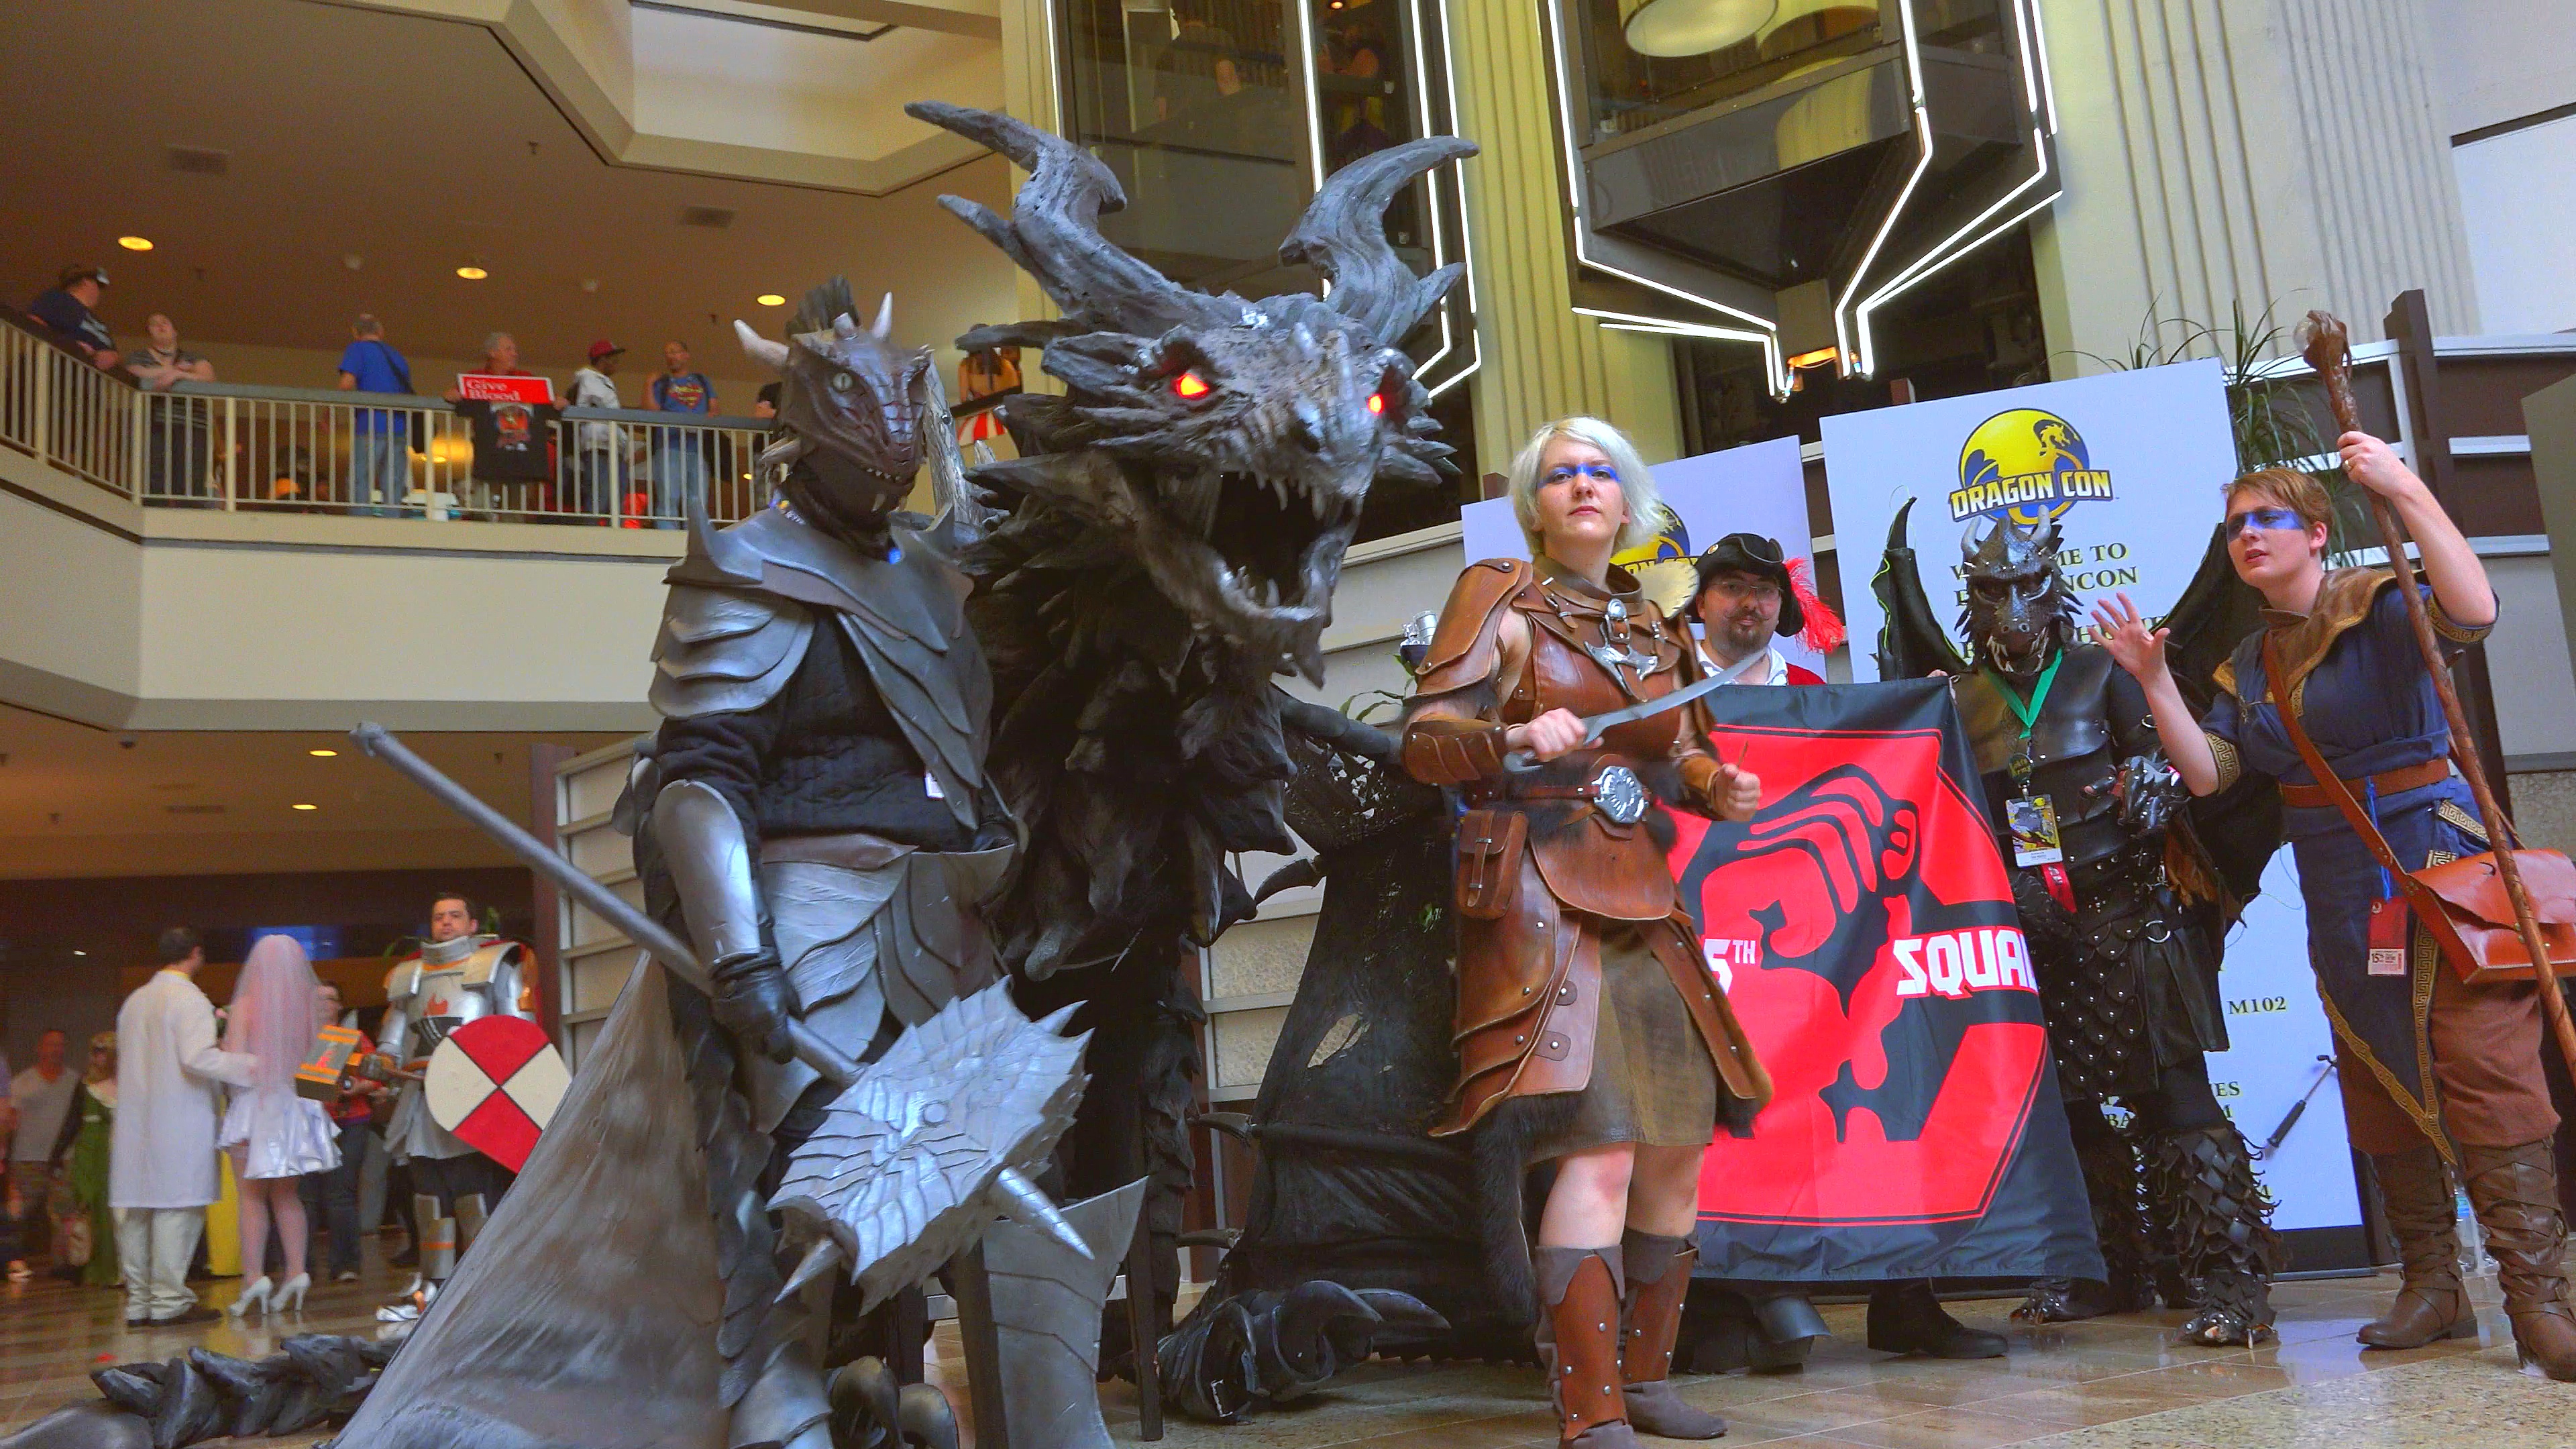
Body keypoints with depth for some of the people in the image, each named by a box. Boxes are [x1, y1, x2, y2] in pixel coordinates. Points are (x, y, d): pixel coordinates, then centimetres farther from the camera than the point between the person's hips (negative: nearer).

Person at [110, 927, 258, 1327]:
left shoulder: (134, 1000, 15)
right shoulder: (189, 999, -10)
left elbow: (127, 1060, 19)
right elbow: (197, 1057, -21)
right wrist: (251, 1065, -18)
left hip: (136, 1122, 8)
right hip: (180, 1121, -8)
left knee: (137, 1211, 9)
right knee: (178, 1206, -5)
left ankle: (138, 1301, 15)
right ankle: (168, 1301, -5)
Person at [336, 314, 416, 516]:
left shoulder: (357, 349, 5)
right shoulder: (396, 355, 23)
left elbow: (347, 384, -9)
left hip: (370, 426, -5)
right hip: (400, 431, 5)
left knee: (359, 484, -4)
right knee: (393, 489, 3)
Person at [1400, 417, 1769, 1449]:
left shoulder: (1652, 626, 18)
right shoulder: (1496, 597, 0)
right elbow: (1423, 740, -6)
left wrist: (1716, 787, 4)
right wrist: (1515, 740, -25)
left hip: (1641, 899, 7)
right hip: (1539, 893, -7)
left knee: (1681, 1143, 9)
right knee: (1598, 1151, -16)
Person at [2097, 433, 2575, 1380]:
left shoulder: (2380, 608, -7)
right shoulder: (2246, 667, 12)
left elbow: (2473, 610, -29)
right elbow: (2207, 772, 2)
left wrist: (2405, 492, -31)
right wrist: (2153, 679, -7)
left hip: (2435, 862, -6)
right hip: (2339, 892, 7)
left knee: (2484, 1068, -12)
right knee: (2378, 1083, 9)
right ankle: (2432, 1285, 18)